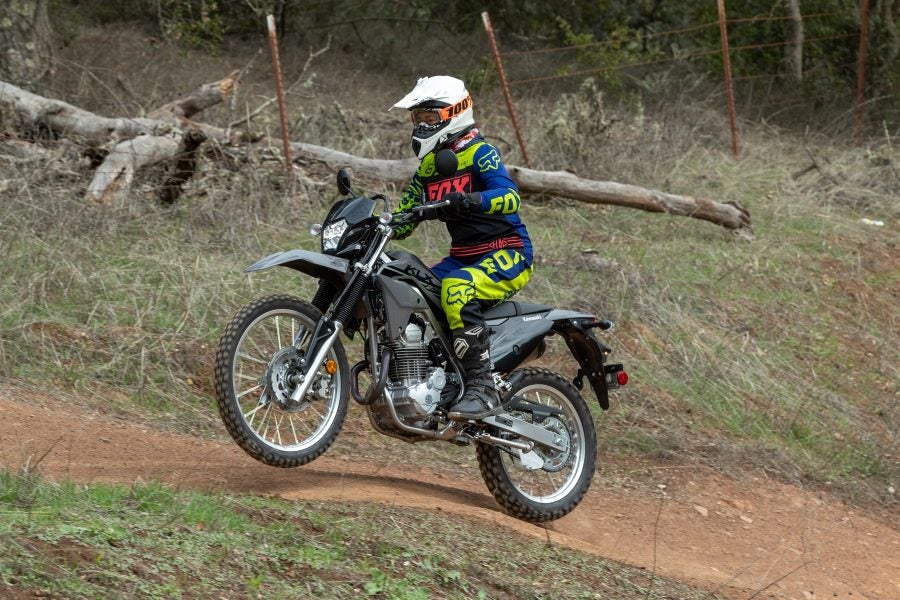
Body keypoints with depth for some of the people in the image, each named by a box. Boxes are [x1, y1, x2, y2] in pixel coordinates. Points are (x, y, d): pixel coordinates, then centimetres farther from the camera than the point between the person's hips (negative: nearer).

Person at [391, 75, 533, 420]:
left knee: (457, 289, -36)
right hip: (463, 257, 8)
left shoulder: (479, 153, -10)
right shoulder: (427, 168, 14)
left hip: (508, 253, -8)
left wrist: (472, 201, -45)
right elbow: (402, 220, 16)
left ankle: (483, 388, -34)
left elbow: (510, 197, -26)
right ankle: (442, 383, -6)